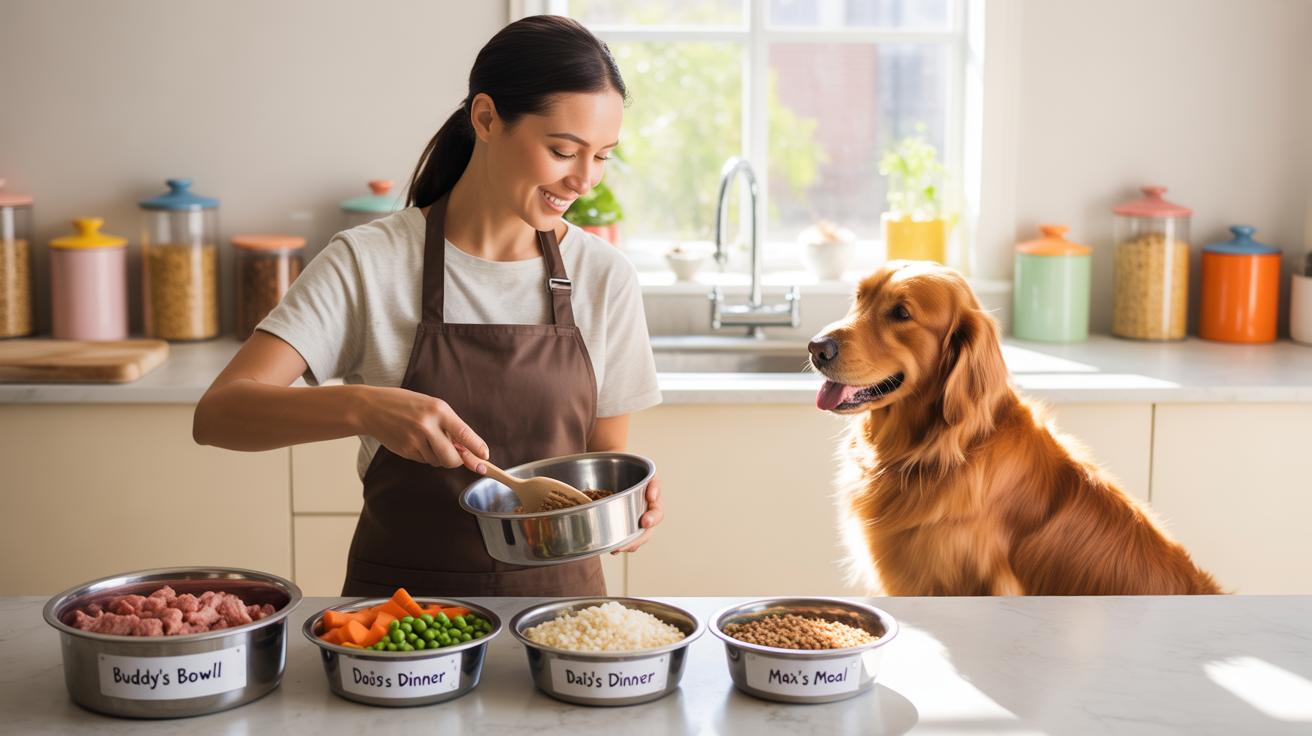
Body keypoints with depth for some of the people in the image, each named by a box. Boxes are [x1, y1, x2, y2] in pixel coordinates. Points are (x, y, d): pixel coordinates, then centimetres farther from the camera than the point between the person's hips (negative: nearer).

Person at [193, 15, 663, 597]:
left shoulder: (604, 276, 2)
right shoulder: (368, 263, -6)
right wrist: (362, 407, -31)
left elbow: (606, 455, 11)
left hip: (555, 593, 4)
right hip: (401, 593, -3)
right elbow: (217, 414, -14)